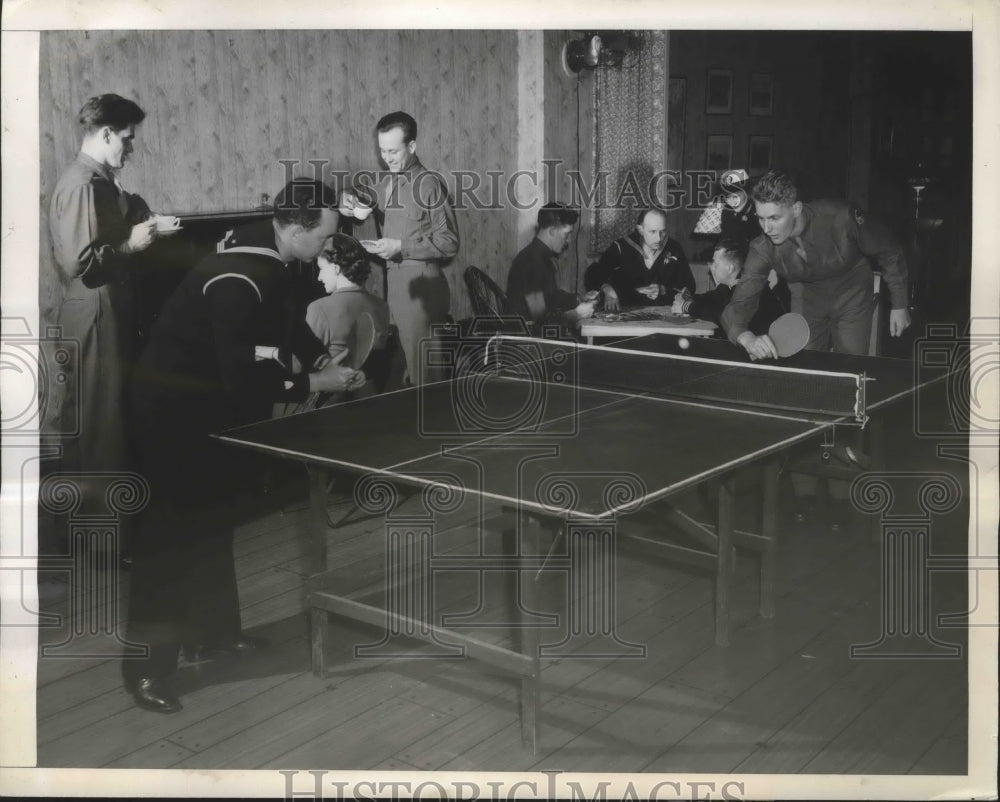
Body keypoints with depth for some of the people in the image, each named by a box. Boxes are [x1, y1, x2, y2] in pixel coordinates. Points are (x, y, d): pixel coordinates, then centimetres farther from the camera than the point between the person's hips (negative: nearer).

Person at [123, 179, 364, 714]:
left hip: (207, 403, 10)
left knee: (212, 521, 18)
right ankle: (146, 665, 6)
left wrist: (322, 357, 5)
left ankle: (210, 631, 33)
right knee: (171, 531, -4)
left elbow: (283, 319, 18)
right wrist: (314, 384, -20)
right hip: (173, 411, -10)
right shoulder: (238, 282, -30)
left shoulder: (269, 258, -1)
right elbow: (244, 379, -31)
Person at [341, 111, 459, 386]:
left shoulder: (429, 184, -8)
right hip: (393, 279, 6)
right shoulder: (384, 184, 12)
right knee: (402, 359, 8)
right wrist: (354, 209, 1)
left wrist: (401, 247, -16)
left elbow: (449, 242, -11)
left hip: (420, 281, -6)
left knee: (421, 366, -3)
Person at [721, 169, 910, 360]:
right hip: (806, 301, 2)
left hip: (852, 298, -1)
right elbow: (737, 307, -31)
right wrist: (748, 339, -54)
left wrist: (899, 305, -7)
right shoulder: (763, 250, -26)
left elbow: (888, 253, -14)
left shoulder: (840, 218, -32)